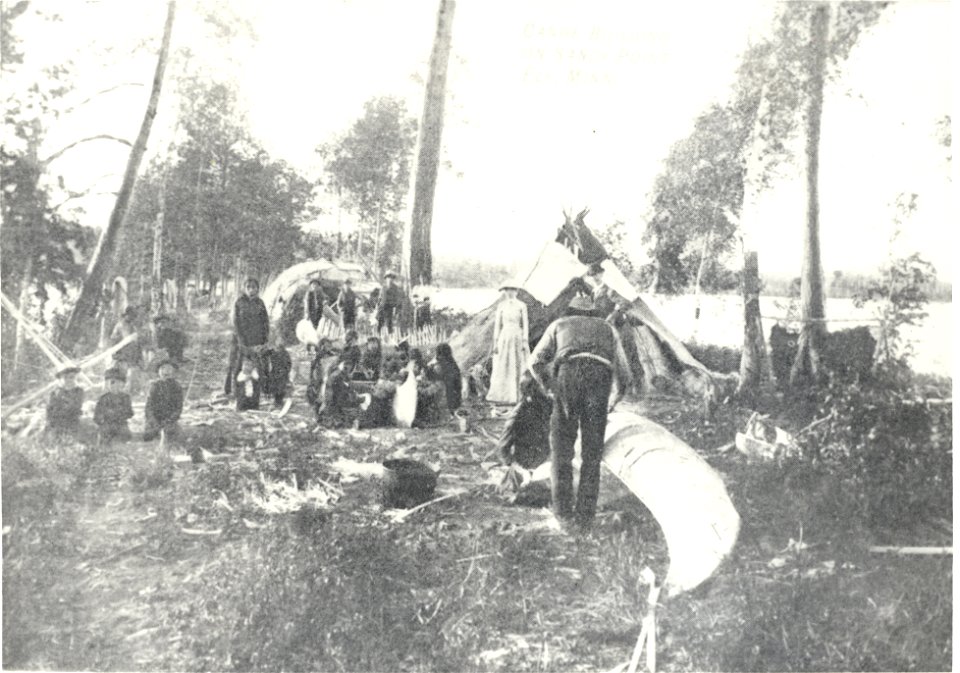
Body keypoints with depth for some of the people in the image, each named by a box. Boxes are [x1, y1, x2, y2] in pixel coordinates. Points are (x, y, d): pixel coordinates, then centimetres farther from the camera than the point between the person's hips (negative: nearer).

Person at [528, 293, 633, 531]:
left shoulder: (559, 324, 32)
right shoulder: (607, 328, 36)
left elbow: (535, 362, 20)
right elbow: (624, 374, 34)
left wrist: (547, 390, 35)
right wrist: (613, 402, 50)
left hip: (568, 373, -1)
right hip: (600, 376, 1)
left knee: (562, 445, 10)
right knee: (592, 450, 9)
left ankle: (563, 510, 8)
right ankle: (585, 514, 8)